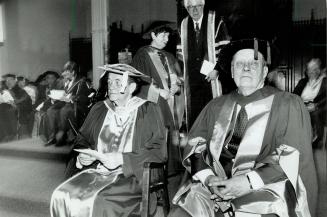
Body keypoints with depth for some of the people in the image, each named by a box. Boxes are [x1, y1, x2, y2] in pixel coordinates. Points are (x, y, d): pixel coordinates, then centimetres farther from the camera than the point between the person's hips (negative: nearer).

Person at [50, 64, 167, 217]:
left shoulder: (149, 111, -1)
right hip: (96, 171, 5)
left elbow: (158, 152, -7)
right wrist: (82, 155, -4)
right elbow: (81, 139, 19)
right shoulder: (99, 109, 13)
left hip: (130, 176, -4)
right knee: (61, 197, -18)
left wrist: (121, 159, -15)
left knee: (93, 200, -28)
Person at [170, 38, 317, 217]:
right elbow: (195, 146, 7)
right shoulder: (216, 107, 11)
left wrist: (249, 182, -16)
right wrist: (208, 177, -12)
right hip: (212, 189, 3)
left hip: (264, 193, -2)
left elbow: (293, 155, -6)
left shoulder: (288, 105, 2)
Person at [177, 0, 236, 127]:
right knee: (193, 111, 4)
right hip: (192, 77, 4)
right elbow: (181, 51, 14)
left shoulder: (215, 21, -4)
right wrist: (181, 73, 5)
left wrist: (217, 69, -16)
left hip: (212, 76, -3)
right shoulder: (184, 25, 9)